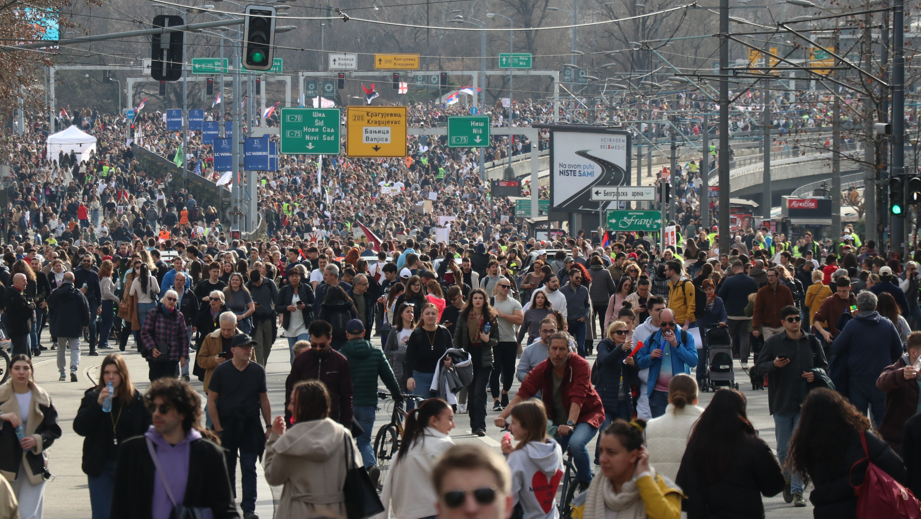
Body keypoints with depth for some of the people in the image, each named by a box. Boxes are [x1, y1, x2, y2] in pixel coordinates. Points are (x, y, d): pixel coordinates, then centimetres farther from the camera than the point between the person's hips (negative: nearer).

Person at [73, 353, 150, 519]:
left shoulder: (136, 399, 0)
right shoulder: (92, 397, 1)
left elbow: (147, 431, 3)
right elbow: (79, 428, -11)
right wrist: (98, 404, -20)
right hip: (100, 466, 0)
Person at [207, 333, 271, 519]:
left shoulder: (258, 370, 2)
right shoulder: (221, 371, -4)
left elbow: (264, 400, 9)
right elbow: (211, 401, -3)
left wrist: (268, 426, 4)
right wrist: (218, 428, -8)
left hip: (250, 427, 1)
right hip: (227, 425, -1)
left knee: (249, 469, -1)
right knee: (227, 469, 9)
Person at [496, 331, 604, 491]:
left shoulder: (581, 366, -22)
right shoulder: (543, 369, -11)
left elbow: (577, 398, -35)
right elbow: (522, 393, -20)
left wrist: (570, 424, -49)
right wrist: (503, 416, -33)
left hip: (586, 416, -5)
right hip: (560, 421, 5)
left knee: (576, 443, -32)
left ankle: (586, 484, -12)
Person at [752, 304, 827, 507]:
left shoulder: (811, 341, 6)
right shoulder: (773, 343, 1)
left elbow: (824, 365, 16)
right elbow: (758, 368, 1)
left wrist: (815, 374, -6)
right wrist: (773, 365, -18)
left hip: (805, 403, 0)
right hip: (781, 403, 0)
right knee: (783, 449, 6)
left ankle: (797, 490, -2)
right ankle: (787, 480, 29)